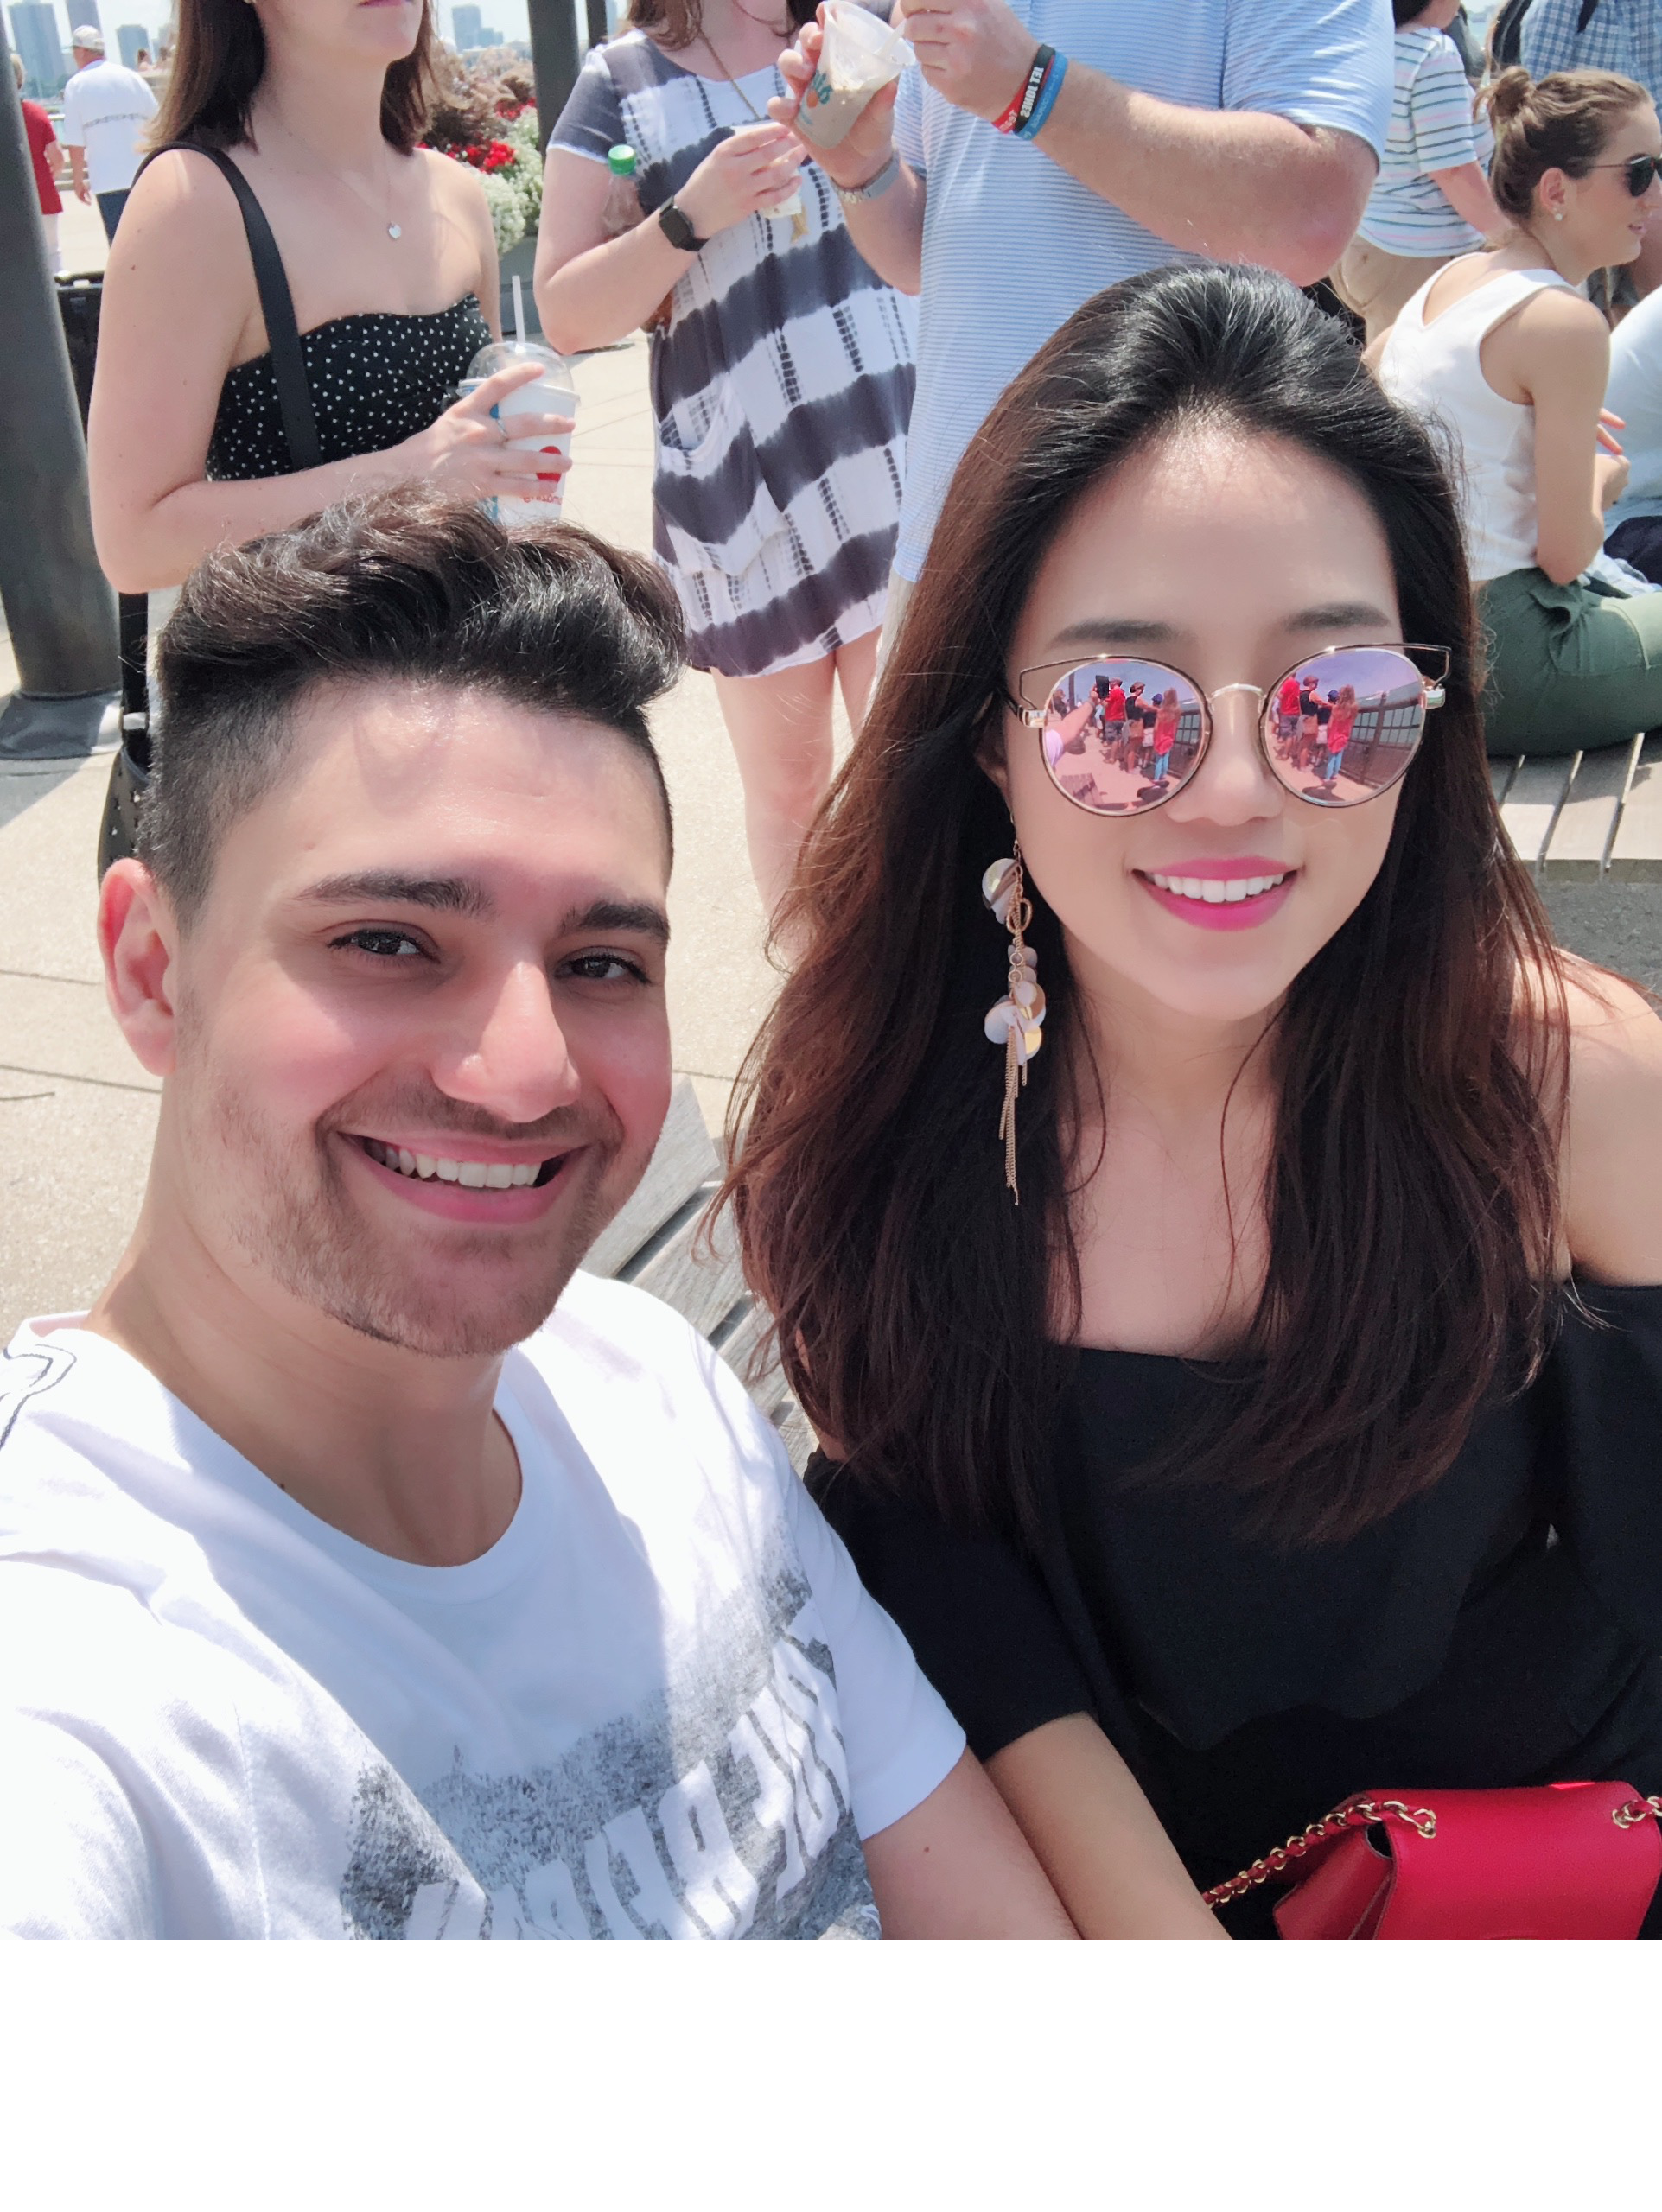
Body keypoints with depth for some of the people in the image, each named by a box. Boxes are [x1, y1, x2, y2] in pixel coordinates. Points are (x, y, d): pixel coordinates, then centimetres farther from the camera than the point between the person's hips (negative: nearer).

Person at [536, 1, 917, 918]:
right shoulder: (623, 80, 6)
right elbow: (566, 316, 0)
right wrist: (690, 216, -13)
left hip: (896, 462, 1)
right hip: (740, 488, 0)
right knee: (786, 784, 9)